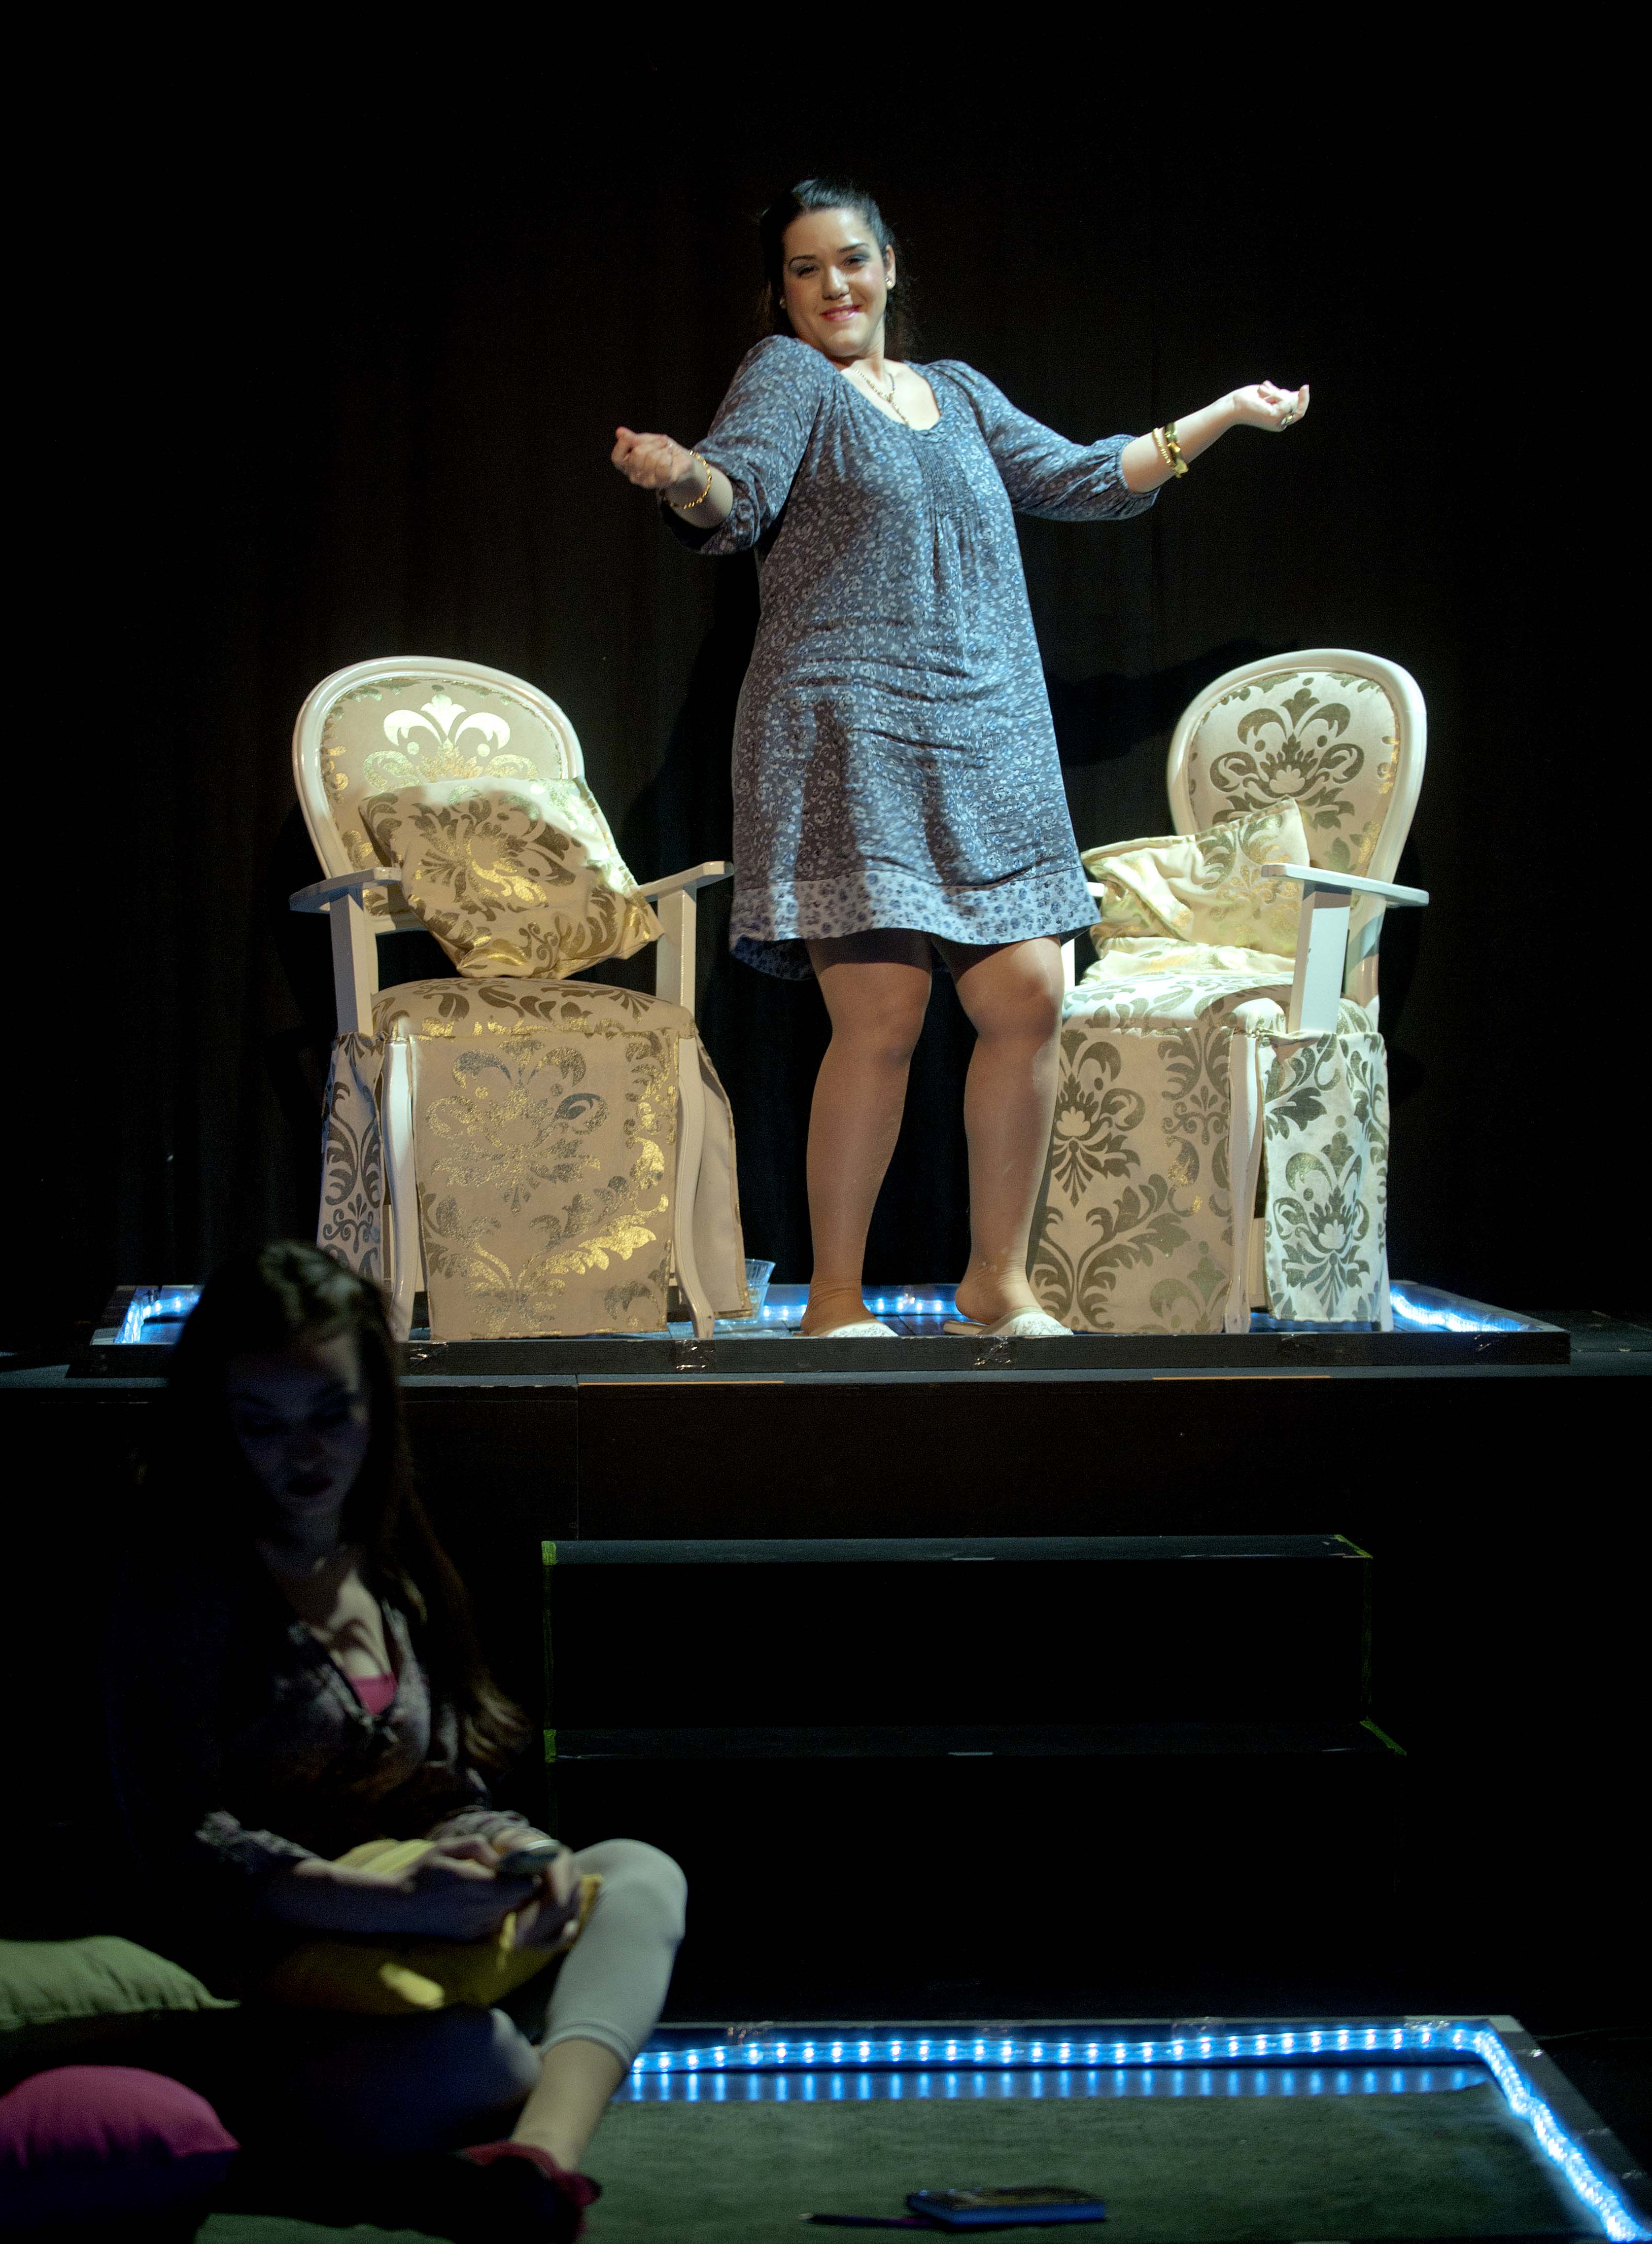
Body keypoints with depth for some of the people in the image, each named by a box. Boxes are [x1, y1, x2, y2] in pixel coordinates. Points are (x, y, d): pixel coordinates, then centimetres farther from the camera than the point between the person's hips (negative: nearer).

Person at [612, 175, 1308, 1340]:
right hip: (847, 733, -6)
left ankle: (998, 1285, 13)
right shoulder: (786, 375, 4)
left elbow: (1078, 479, 30)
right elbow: (739, 490, -14)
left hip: (989, 743, 6)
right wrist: (683, 476, -37)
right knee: (882, 1015, -12)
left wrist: (1222, 414, 32)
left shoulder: (959, 392, 22)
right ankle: (834, 1300, -1)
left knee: (1029, 997, -1)